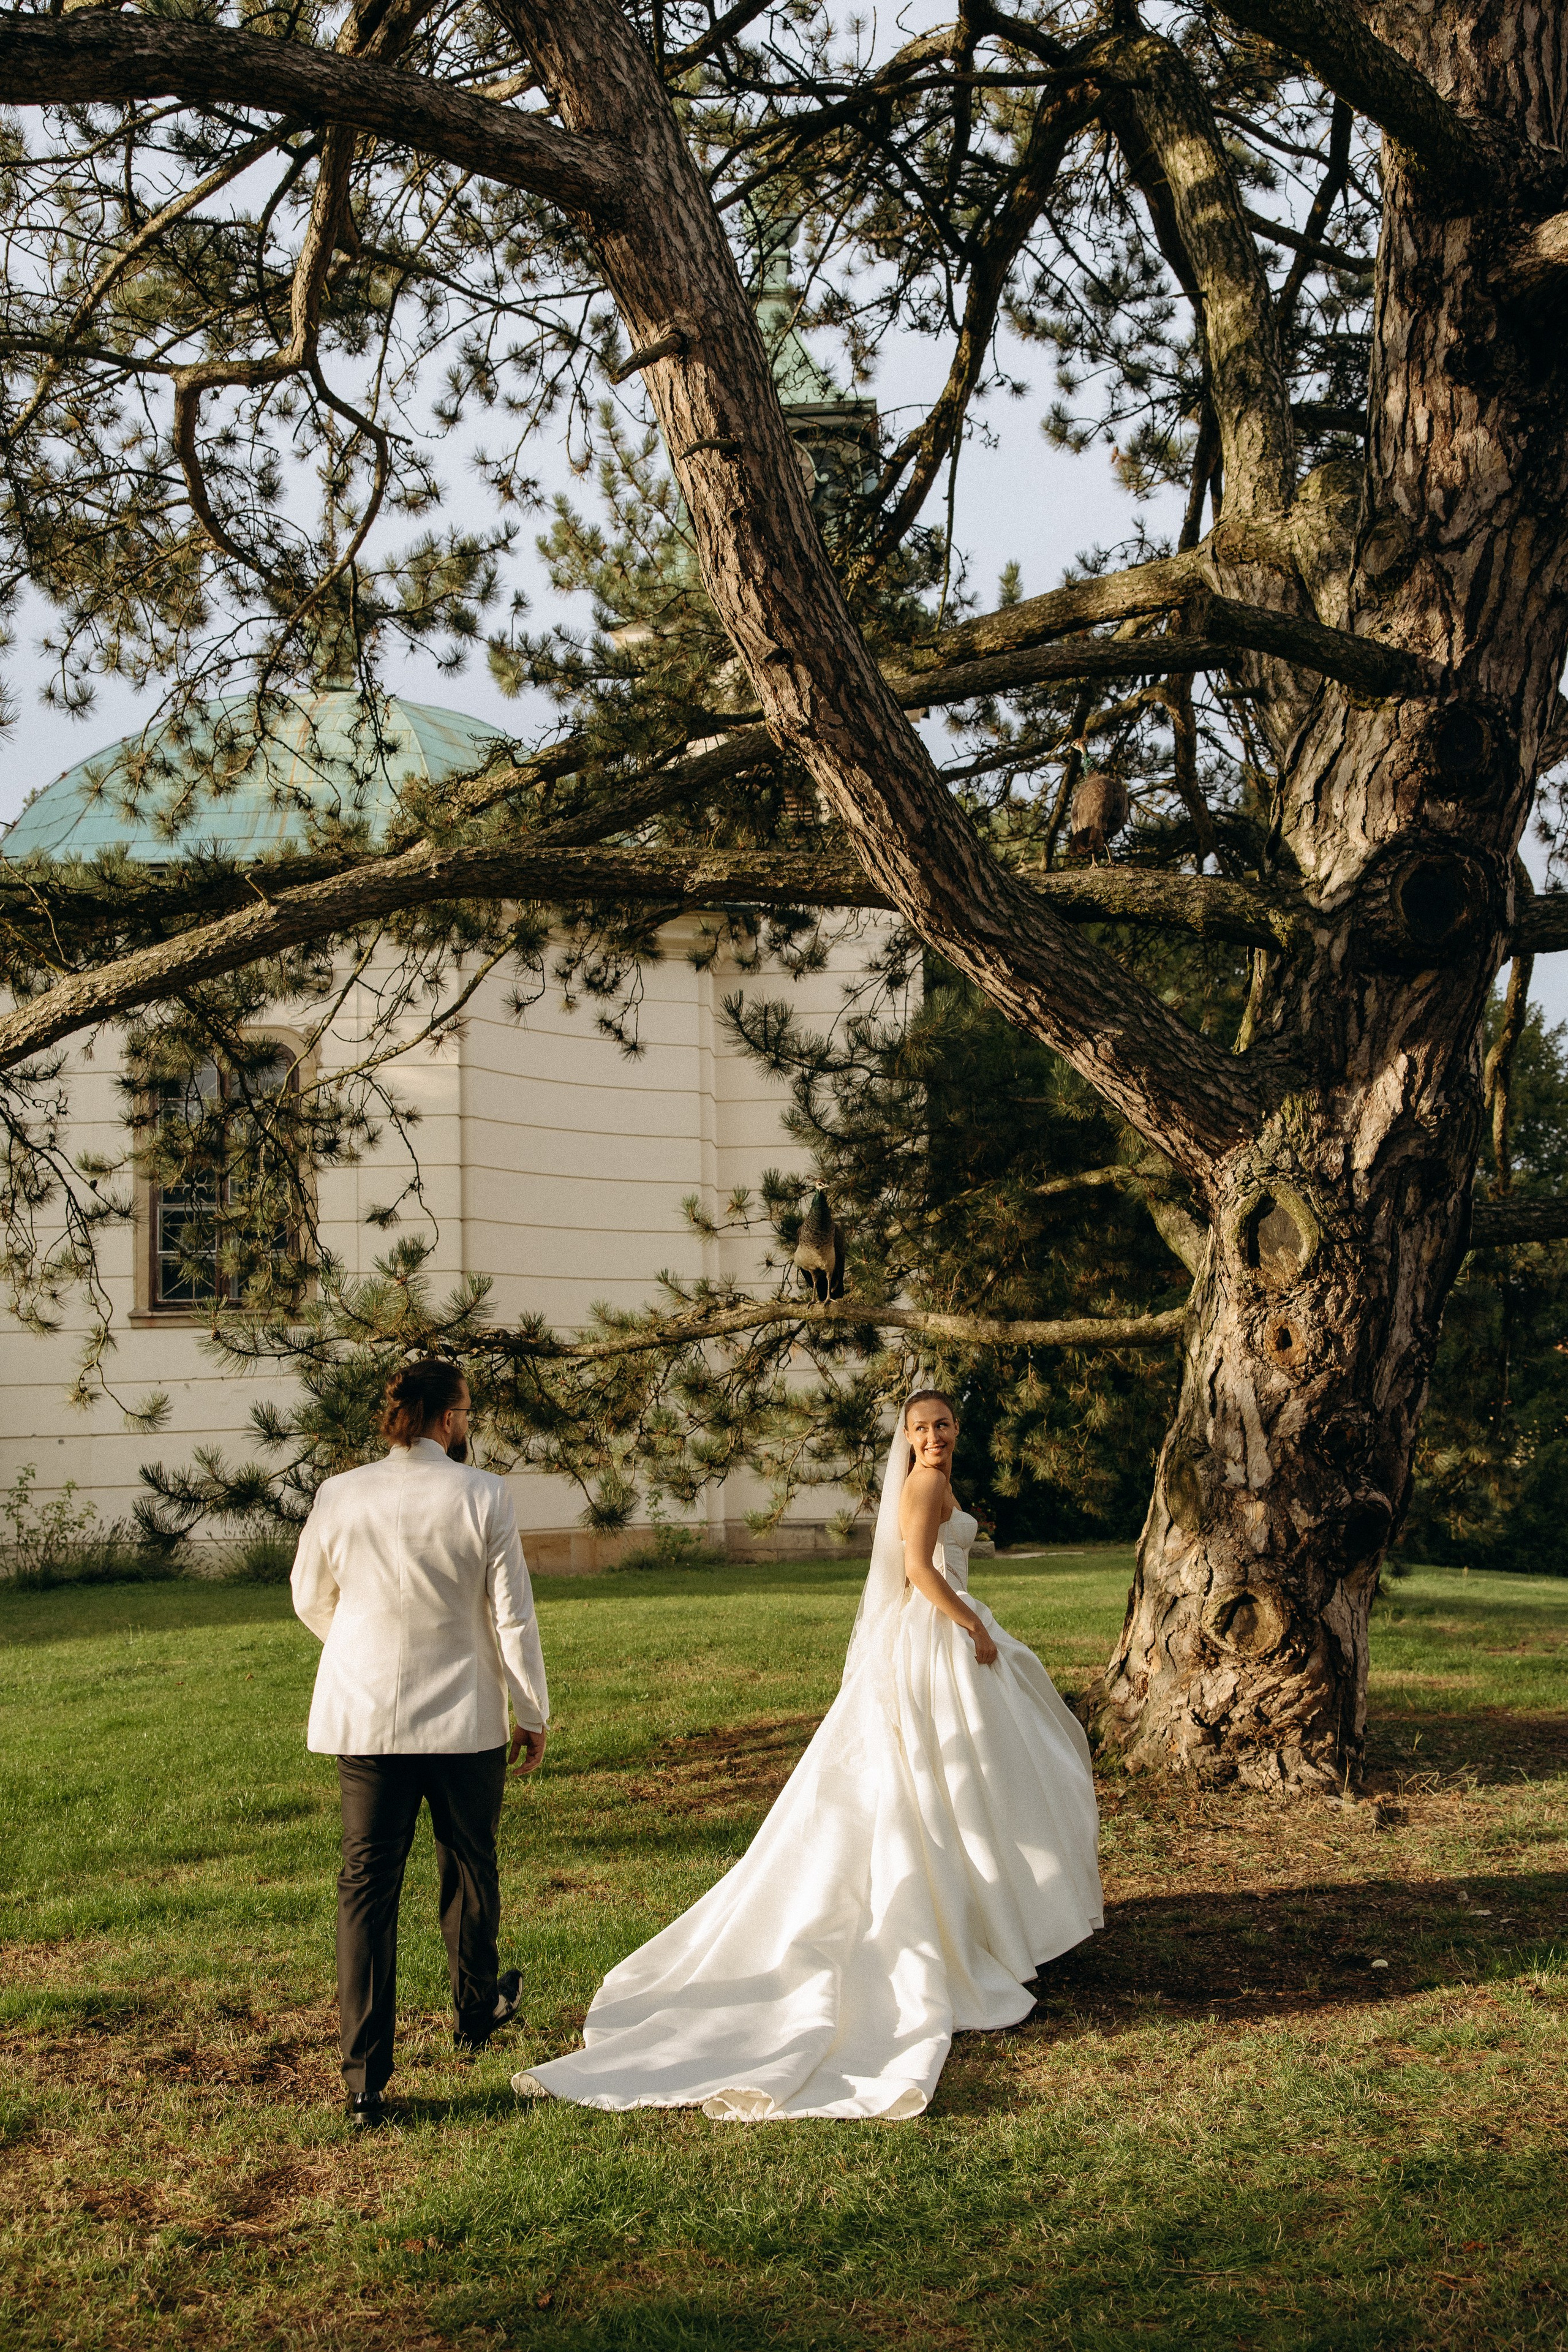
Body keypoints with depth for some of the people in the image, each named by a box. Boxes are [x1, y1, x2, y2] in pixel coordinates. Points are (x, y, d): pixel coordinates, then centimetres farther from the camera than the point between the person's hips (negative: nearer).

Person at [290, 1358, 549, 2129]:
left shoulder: (339, 1495, -3)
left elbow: (311, 1600, 12)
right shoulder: (483, 1497, -10)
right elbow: (513, 1616, -7)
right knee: (469, 1869, 21)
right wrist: (534, 1715, 5)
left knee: (367, 1885, 3)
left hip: (364, 1718, 1)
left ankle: (365, 2082, -1)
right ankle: (476, 2010, 43)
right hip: (465, 1719, -1)